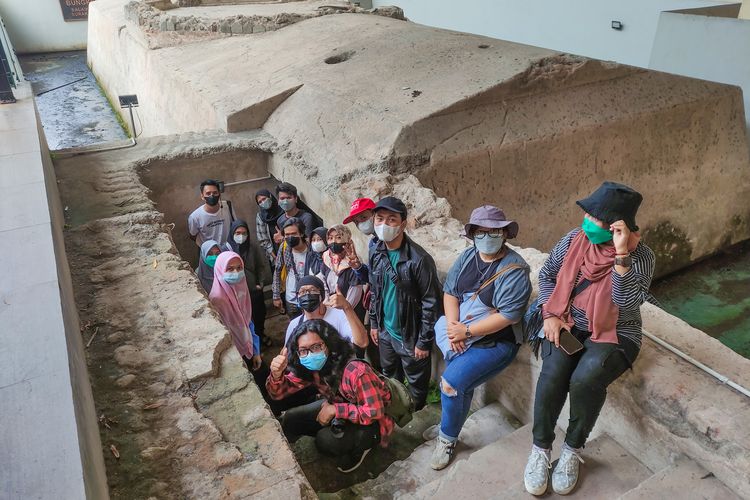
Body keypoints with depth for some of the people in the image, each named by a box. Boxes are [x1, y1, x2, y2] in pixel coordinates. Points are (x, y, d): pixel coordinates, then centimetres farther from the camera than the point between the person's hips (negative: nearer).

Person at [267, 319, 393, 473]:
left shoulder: (355, 371, -36)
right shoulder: (309, 367, -15)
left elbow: (374, 412, -31)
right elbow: (279, 392, -11)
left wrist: (335, 410, -28)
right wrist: (277, 373, -33)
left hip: (372, 421, -6)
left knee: (326, 440, -27)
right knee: (289, 421, -4)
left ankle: (360, 447, 2)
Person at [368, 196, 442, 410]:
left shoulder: (419, 259, -24)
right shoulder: (377, 254, -2)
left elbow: (432, 303, -20)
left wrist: (424, 342, -17)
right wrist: (374, 323, 11)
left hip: (411, 337, -6)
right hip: (386, 333, 6)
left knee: (416, 387, 13)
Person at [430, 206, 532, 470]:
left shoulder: (514, 269, -16)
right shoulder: (467, 256, 3)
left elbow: (507, 316, -21)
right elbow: (450, 292, 4)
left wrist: (466, 332, -20)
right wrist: (453, 327, -13)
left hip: (494, 341, -6)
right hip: (456, 332, 6)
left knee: (451, 381, -18)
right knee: (462, 384, -14)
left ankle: (447, 438, 6)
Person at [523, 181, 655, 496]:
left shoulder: (639, 255, -14)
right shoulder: (575, 238, -3)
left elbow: (627, 302, -26)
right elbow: (547, 274, 9)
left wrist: (621, 255, -34)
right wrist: (550, 314, -4)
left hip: (613, 335, -3)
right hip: (567, 325, 3)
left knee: (584, 380, -31)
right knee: (552, 375, -26)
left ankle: (573, 450, -4)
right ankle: (540, 449, -5)